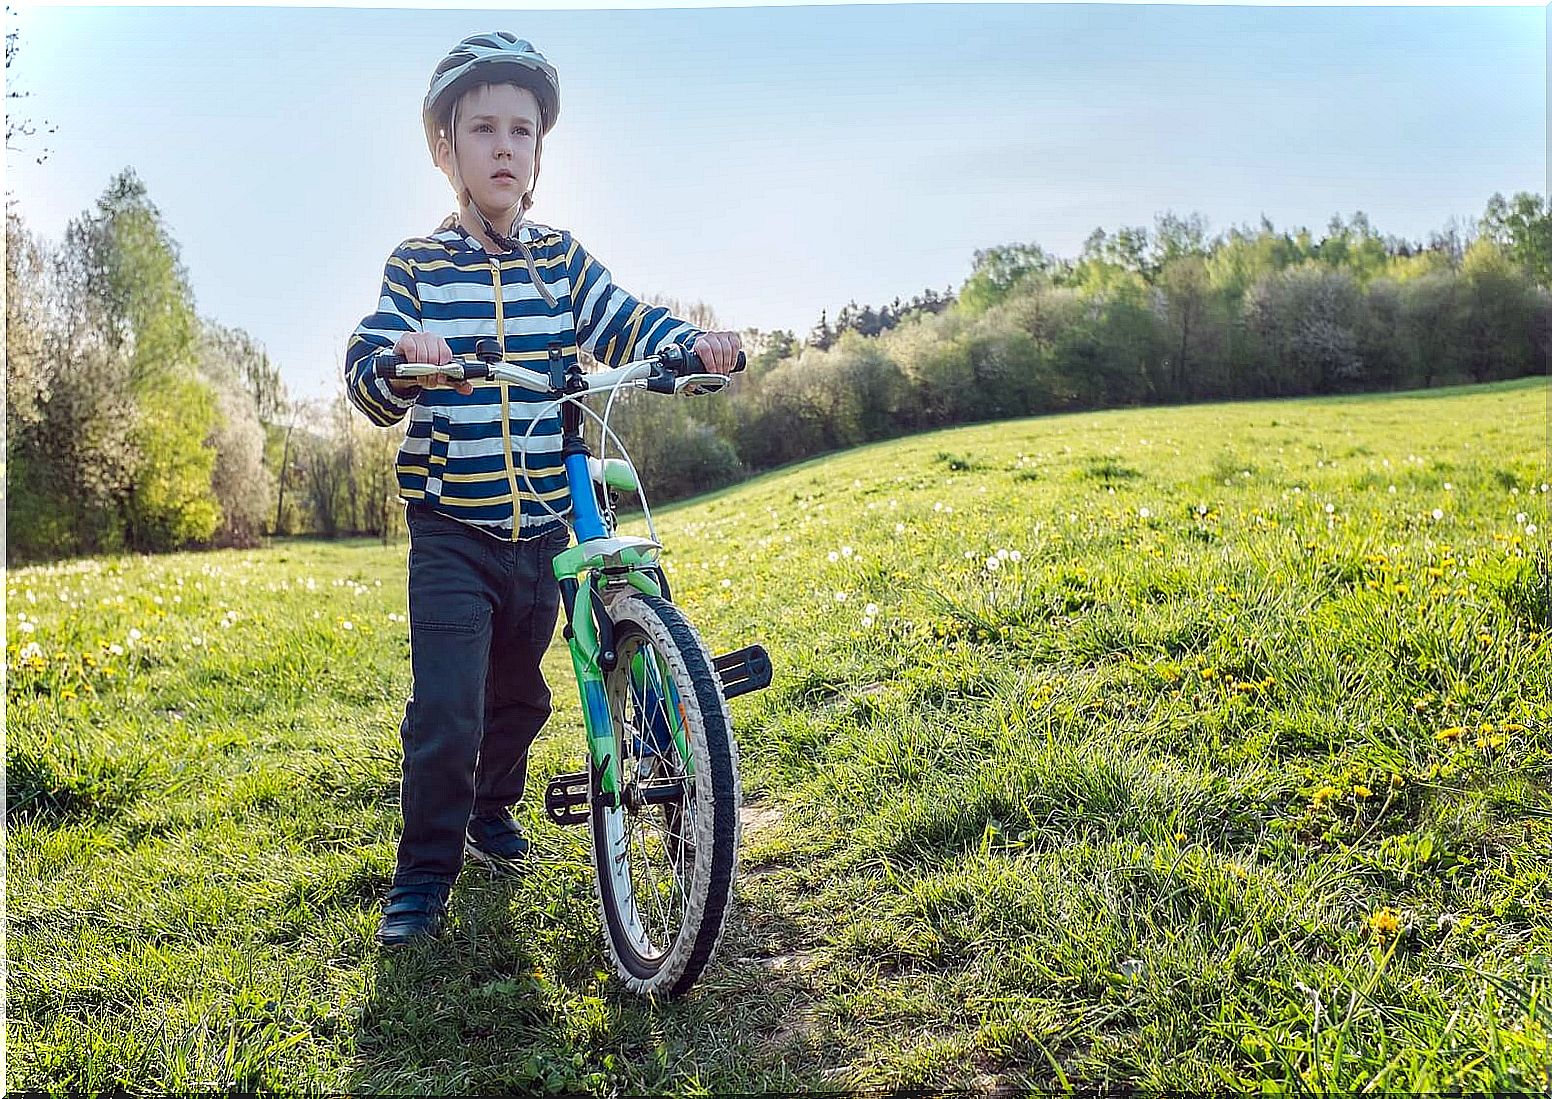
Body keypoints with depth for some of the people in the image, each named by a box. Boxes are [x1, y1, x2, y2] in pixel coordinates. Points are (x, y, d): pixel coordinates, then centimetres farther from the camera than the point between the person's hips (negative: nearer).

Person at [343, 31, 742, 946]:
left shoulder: (561, 260, 6)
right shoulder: (417, 268, -2)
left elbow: (627, 324, -3)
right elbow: (368, 376, -9)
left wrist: (693, 345, -24)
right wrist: (400, 361, -33)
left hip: (545, 526, 4)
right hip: (451, 532, -3)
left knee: (519, 692, 19)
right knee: (446, 710, -9)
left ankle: (491, 810, 43)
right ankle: (424, 875, 8)